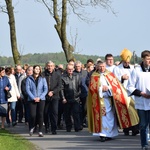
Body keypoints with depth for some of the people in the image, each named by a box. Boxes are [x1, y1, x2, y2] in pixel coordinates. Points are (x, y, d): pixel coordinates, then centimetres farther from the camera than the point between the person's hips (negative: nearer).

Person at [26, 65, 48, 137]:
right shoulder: (29, 79, 4)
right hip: (32, 100, -1)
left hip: (41, 99, 1)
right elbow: (27, 89, -1)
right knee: (32, 115, -8)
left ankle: (40, 131, 0)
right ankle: (31, 127, 19)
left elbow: (45, 89, 3)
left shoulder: (42, 79, 7)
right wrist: (33, 98, -10)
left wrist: (40, 97, -8)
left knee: (40, 115, -5)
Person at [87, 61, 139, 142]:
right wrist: (101, 89, -14)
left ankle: (109, 133, 13)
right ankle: (103, 134, -9)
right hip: (99, 99, -2)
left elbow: (116, 85, 4)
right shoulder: (94, 76, 5)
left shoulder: (110, 74, 10)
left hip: (109, 99, 2)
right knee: (102, 116, -8)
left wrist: (108, 88, -11)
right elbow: (92, 88, -2)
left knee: (110, 116, 3)